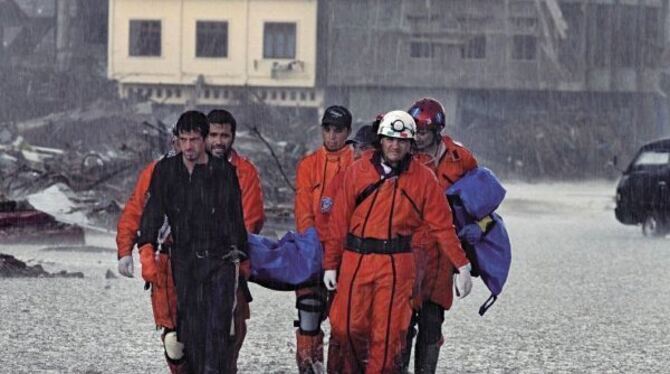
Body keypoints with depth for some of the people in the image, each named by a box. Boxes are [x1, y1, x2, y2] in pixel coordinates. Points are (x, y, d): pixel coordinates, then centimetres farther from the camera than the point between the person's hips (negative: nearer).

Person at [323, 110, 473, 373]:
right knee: (347, 326, 2)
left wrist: (461, 265, 0)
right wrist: (330, 264, 5)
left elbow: (442, 224, 4)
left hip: (397, 265, -1)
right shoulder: (357, 172, 6)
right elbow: (339, 220, 7)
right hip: (356, 260, 1)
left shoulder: (423, 178, 4)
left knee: (387, 334, -3)